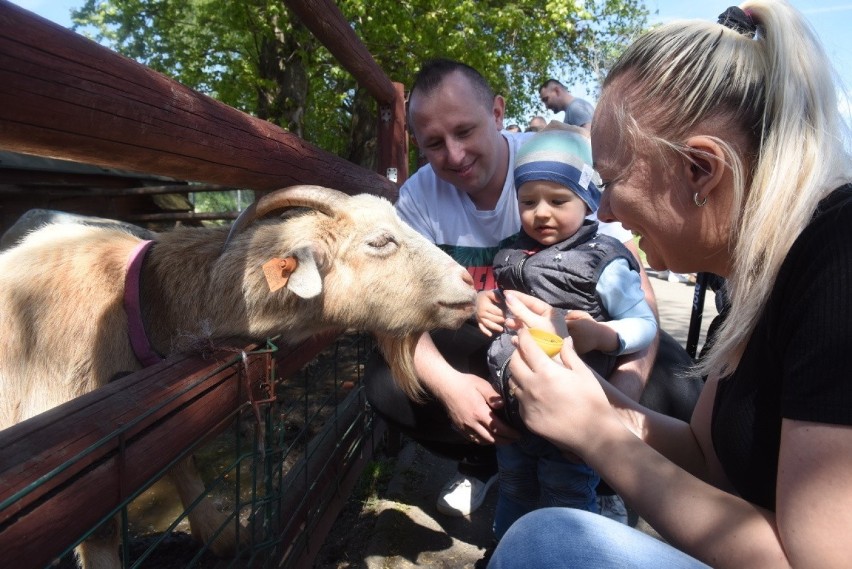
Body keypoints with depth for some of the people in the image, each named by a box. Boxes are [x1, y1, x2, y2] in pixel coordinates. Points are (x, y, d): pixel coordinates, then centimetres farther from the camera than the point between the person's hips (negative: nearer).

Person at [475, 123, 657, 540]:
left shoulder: (604, 259, -15)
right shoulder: (514, 253, 3)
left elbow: (645, 326, -13)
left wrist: (598, 334, -31)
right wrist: (482, 303, -2)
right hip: (510, 412, 6)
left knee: (568, 505, 13)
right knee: (514, 495, 26)